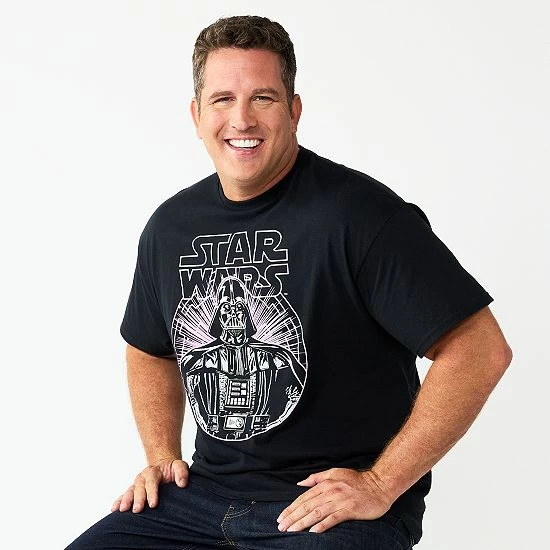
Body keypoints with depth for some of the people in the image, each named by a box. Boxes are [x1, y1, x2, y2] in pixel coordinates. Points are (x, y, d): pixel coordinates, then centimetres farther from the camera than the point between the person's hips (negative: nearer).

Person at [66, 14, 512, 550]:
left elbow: (480, 350, -16)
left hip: (332, 505, -5)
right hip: (206, 494, 6)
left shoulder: (361, 213, -13)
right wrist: (162, 456, 10)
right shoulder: (171, 226, 7)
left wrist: (381, 485, -16)